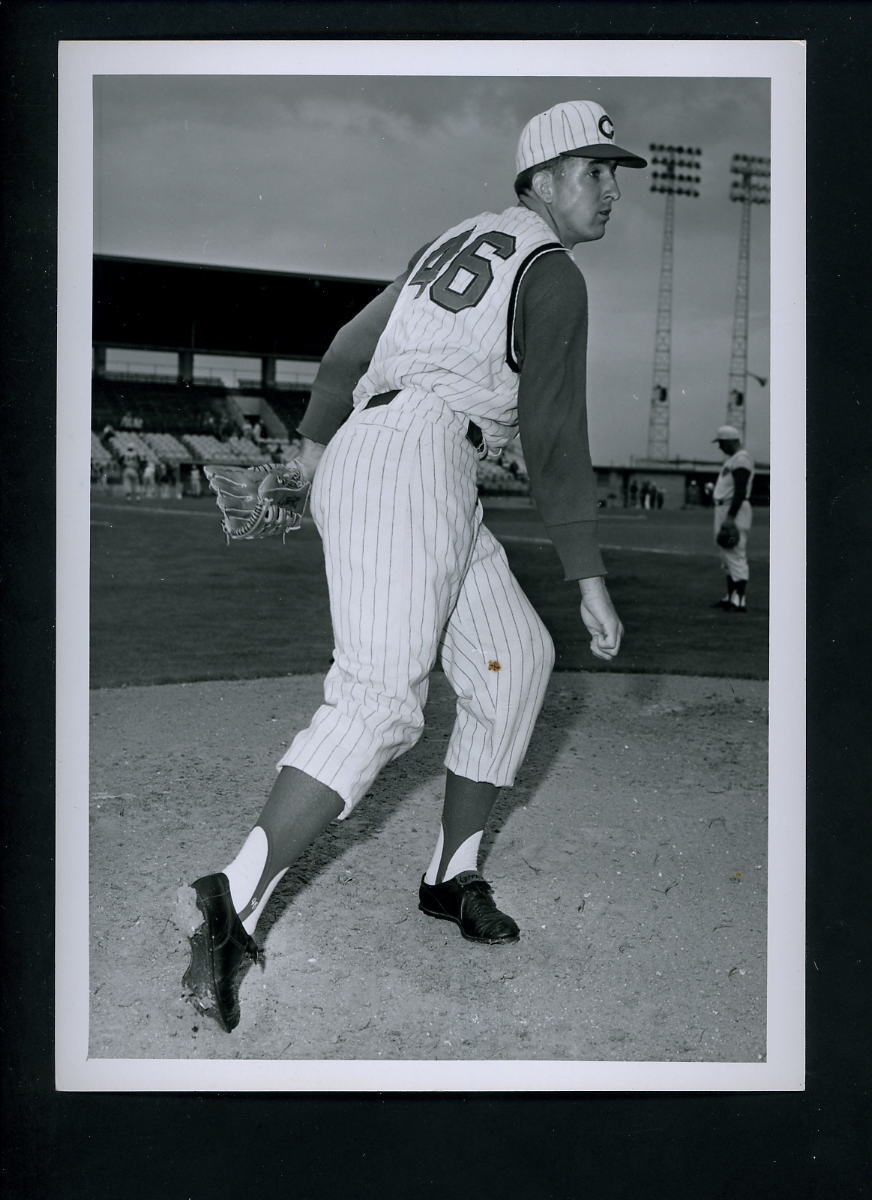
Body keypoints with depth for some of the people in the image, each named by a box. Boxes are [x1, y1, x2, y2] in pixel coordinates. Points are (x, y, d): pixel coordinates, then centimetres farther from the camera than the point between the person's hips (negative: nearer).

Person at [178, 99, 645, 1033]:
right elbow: (554, 437, -8)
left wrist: (317, 436, 47)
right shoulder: (553, 273, 0)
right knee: (380, 701, -20)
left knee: (518, 657, 13)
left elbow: (352, 342, 33)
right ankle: (232, 904, -26)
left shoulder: (455, 245, 27)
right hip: (416, 458, -10)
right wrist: (588, 579, -9)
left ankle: (452, 875, 15)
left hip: (358, 459, 10)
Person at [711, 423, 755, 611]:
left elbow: (740, 490, -21)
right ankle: (730, 596, 20)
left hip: (735, 510, -11)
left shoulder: (741, 458, -13)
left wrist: (730, 517, -26)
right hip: (724, 510, 11)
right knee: (727, 555, 14)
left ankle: (740, 601, -15)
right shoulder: (733, 459, 20)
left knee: (736, 555, -13)